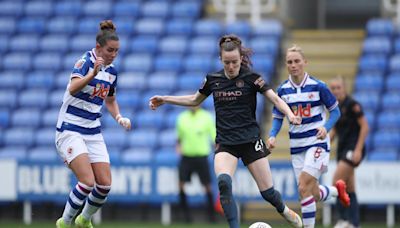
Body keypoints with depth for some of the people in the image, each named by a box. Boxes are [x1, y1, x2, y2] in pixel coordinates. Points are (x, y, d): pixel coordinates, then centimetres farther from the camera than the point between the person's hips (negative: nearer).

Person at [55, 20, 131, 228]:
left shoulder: (111, 71, 8)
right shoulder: (85, 61, -14)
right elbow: (73, 88, -33)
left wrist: (119, 117, 7)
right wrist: (92, 74, -48)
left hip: (93, 132, 7)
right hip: (70, 131, -7)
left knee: (105, 184, -2)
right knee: (87, 182, -20)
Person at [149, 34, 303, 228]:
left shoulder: (251, 77, -6)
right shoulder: (212, 79, 4)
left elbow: (275, 99, -11)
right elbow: (194, 100, 21)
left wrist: (290, 114, -30)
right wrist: (164, 99, 17)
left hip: (250, 140, -2)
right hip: (225, 143, 2)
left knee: (267, 191, 1)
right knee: (223, 182, -27)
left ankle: (284, 210, 36)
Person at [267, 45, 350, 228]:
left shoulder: (318, 86, -9)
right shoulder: (282, 90, 1)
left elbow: (335, 111, 0)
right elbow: (278, 118, 9)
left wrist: (326, 127, -19)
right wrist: (272, 136, -10)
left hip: (317, 143, -4)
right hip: (296, 146, 4)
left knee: (304, 188, -19)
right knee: (314, 194, 7)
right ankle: (337, 189, 40)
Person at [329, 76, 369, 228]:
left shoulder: (352, 105, -12)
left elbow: (365, 126, -15)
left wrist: (358, 149, -20)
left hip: (353, 149, -8)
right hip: (343, 149, 8)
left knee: (337, 180, -19)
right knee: (349, 188, 7)